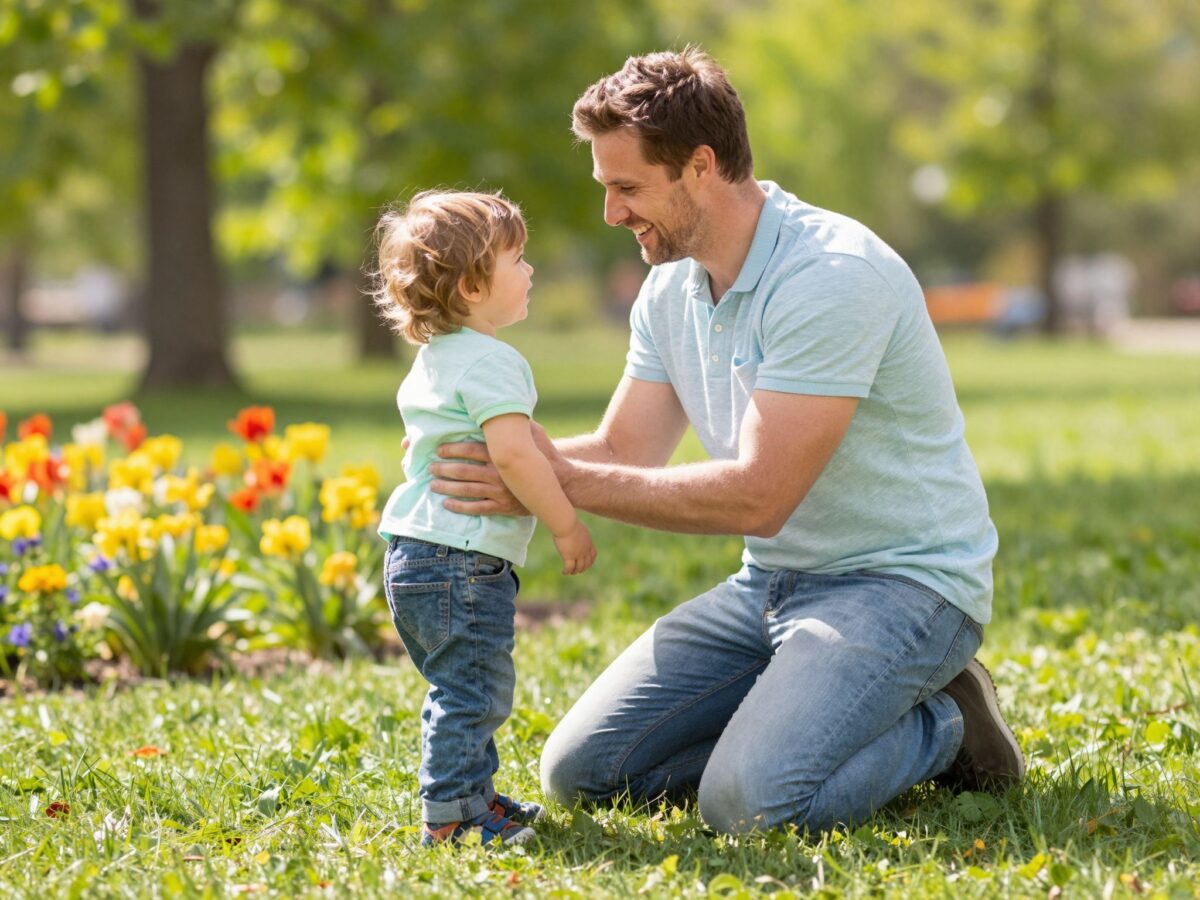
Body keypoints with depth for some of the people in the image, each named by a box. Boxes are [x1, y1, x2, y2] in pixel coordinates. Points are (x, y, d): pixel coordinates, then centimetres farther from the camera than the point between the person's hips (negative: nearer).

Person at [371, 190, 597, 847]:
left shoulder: (433, 360, 16)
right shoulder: (490, 362, -16)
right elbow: (512, 452, -26)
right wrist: (566, 525, -18)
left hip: (415, 551, 11)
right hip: (463, 561, -11)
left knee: (460, 689, 19)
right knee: (471, 690, -6)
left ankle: (471, 795, 28)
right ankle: (448, 817, -5)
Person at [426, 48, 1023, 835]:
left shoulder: (832, 275, -23)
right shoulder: (670, 290, 6)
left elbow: (757, 496, -26)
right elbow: (624, 453, 5)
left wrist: (559, 482, -26)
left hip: (898, 583, -8)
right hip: (770, 583, 8)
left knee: (750, 805, -28)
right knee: (579, 771, -1)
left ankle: (942, 725, -1)